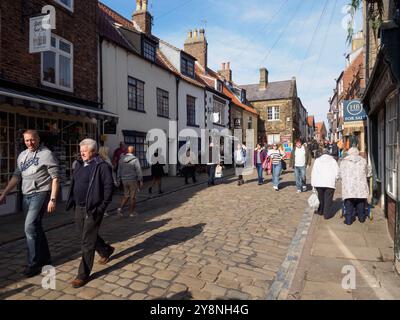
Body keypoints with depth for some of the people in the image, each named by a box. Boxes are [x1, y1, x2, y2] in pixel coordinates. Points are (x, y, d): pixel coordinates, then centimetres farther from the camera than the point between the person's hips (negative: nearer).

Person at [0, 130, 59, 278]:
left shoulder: (46, 154, -8)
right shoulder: (22, 155, 13)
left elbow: (55, 178, -11)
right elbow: (16, 177, 18)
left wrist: (53, 199, -15)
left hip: (40, 194, -7)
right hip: (26, 196, 7)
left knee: (30, 227, -13)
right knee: (36, 228, 14)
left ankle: (33, 264, 0)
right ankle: (45, 258, 28)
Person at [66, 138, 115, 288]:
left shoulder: (102, 166, -14)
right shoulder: (80, 164, 11)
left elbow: (109, 187, -16)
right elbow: (74, 185, 20)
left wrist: (102, 207, -15)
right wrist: (72, 203, 13)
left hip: (92, 210, -8)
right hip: (79, 209, 9)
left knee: (87, 242, -1)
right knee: (85, 236, 21)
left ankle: (83, 275, 13)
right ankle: (106, 250, 46)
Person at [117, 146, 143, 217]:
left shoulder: (121, 159, 3)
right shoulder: (135, 160, -13)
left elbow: (119, 170, 7)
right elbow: (139, 171, -14)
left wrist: (119, 180, 15)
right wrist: (141, 181, -9)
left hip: (124, 180, 5)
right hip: (133, 180, -5)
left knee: (126, 195, 19)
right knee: (133, 196, 6)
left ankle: (120, 208, 4)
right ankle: (132, 212, 13)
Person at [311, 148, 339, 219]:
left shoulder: (317, 160, 9)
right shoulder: (333, 160, 7)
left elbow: (313, 172, 5)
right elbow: (337, 172, 0)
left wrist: (313, 184, 6)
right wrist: (334, 179, 16)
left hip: (319, 183, 2)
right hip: (330, 183, -2)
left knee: (321, 198, 18)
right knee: (328, 199, 3)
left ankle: (320, 211, 30)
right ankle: (326, 215, 3)